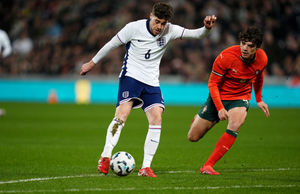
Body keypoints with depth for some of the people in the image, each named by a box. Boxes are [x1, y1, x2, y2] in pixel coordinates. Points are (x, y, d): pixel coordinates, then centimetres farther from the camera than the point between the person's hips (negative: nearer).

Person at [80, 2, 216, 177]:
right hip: (131, 76, -4)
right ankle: (105, 157, -20)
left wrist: (206, 28, -34)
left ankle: (146, 167, -7)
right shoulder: (134, 28, -9)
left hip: (151, 82, 4)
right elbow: (112, 44, 2)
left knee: (156, 119, -10)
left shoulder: (169, 31, -2)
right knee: (122, 114, -23)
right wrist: (92, 63, 9)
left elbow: (195, 34, -11)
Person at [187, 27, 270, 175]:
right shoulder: (226, 56, -25)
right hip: (218, 97, -1)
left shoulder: (262, 59, -12)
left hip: (240, 97, 1)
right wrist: (220, 109, -25)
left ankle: (208, 166, -26)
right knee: (193, 137, 3)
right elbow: (212, 83, -16)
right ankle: (198, 119, 43)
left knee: (234, 126, -33)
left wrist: (259, 100, 20)